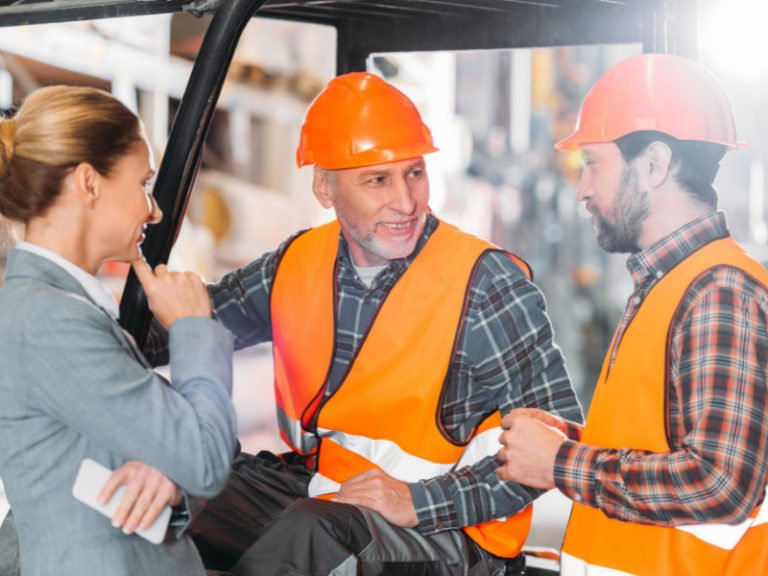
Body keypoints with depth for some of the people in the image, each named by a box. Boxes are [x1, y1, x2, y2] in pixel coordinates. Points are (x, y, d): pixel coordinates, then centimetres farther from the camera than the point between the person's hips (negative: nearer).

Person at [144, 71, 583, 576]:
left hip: (444, 530, -5)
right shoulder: (299, 263, 2)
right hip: (314, 489, 5)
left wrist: (420, 503, -23)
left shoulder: (486, 286, -15)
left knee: (309, 530, -34)